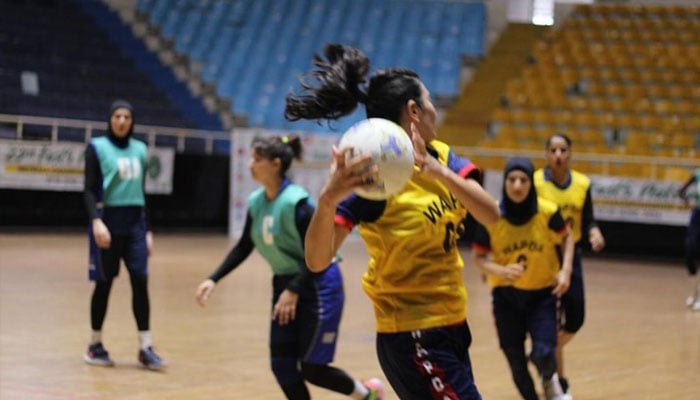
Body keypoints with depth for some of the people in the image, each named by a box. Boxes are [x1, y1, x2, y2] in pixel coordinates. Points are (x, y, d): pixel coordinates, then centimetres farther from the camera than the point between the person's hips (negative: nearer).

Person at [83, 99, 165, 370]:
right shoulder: (97, 148, -1)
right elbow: (89, 190, -6)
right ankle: (95, 345, 15)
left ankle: (145, 348, -3)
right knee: (104, 283, 2)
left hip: (135, 223, 4)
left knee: (140, 281, -5)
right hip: (108, 221, -4)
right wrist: (96, 221, -21)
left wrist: (147, 230, 16)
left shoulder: (139, 149, 14)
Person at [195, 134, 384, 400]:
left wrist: (294, 291, -27)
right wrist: (213, 279, 3)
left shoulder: (296, 202, -22)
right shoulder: (256, 202, 0)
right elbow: (243, 248, 10)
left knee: (311, 368, -3)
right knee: (282, 366, 3)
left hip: (318, 286, -7)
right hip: (285, 284, 7)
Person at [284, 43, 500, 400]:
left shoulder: (440, 157, 2)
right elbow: (317, 260, -26)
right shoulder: (374, 175, -17)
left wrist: (438, 172, -30)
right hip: (413, 338, -8)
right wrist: (327, 199, -45)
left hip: (450, 326, 8)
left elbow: (491, 213, -14)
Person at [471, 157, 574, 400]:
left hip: (542, 294, -1)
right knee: (516, 361, 5)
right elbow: (478, 257, -6)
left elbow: (566, 238, 4)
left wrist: (565, 271, -9)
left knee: (543, 354, -17)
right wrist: (500, 270, -25)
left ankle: (549, 380, 19)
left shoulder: (548, 212, -15)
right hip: (506, 295, 1)